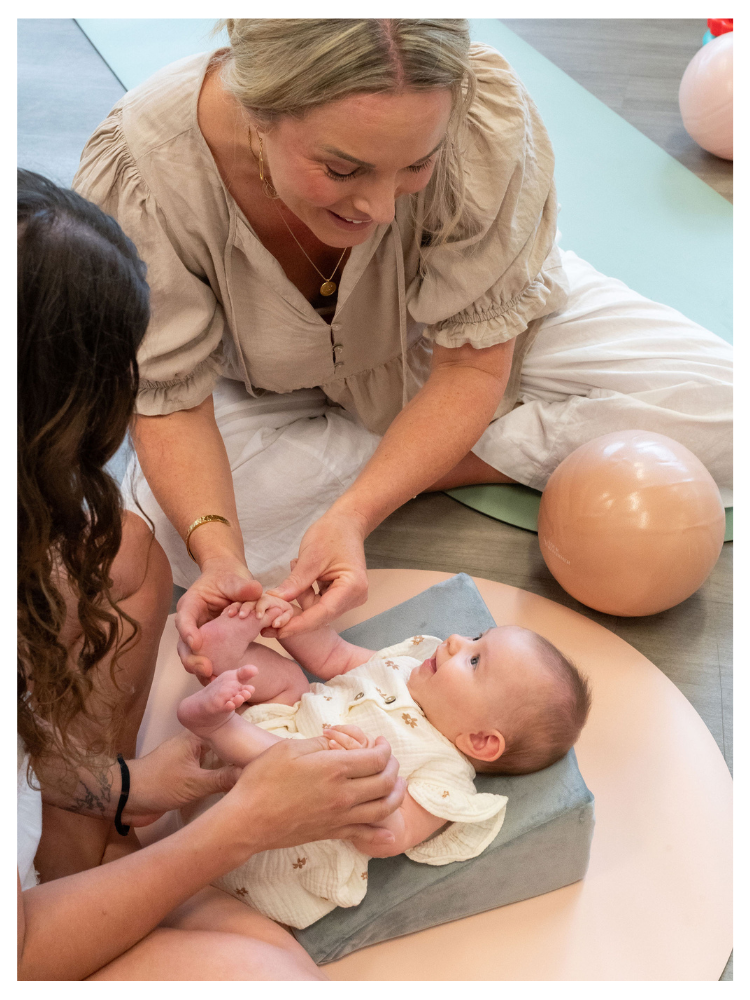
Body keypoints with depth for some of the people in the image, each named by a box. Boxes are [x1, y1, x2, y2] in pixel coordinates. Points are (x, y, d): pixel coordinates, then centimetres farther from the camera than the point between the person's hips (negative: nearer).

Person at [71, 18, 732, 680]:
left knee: (717, 405, -18)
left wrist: (352, 514, -39)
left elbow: (472, 362, -26)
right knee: (177, 525, -29)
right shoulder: (140, 173, -34)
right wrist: (219, 553, -42)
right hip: (277, 390, 1)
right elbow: (169, 400, -23)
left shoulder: (486, 116, -35)